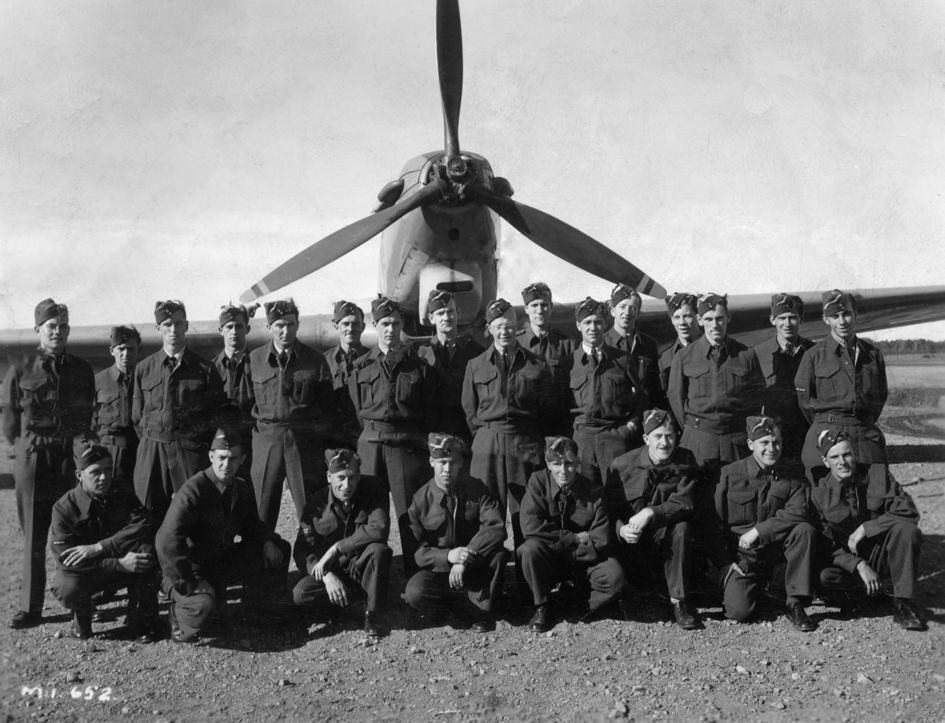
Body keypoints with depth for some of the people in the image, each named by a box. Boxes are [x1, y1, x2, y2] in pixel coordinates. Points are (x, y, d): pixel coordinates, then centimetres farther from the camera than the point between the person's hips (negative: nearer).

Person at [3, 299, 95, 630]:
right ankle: (30, 608, 11)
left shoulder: (82, 369, 7)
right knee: (33, 535, 4)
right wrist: (28, 449, 4)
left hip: (73, 459, 1)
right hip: (32, 461, 0)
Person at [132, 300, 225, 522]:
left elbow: (217, 413, 6)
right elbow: (137, 416, 15)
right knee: (149, 518, 4)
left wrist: (196, 441, 2)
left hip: (190, 452, -2)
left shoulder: (205, 369, 2)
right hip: (152, 451, 2)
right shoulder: (143, 369, 8)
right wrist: (151, 441, 10)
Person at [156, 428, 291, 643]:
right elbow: (167, 541, -31)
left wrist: (267, 542, -6)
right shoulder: (193, 490, -25)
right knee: (203, 604, -37)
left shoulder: (241, 488, -1)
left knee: (279, 549, 1)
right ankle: (180, 612, 0)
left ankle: (261, 610, 16)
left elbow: (251, 524, 17)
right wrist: (187, 586, -29)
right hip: (192, 569, -7)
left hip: (223, 561, 7)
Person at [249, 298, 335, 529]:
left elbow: (328, 406, 4)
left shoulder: (315, 360, 2)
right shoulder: (254, 359, 6)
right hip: (266, 440, 2)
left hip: (305, 441, -1)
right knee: (260, 513, 8)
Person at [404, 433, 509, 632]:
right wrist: (448, 556, -30)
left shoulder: (476, 490, -7)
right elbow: (417, 550, -10)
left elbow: (496, 528, -21)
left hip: (475, 567, 1)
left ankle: (483, 609, -8)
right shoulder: (421, 499, -7)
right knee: (415, 592, -31)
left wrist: (464, 560, -29)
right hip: (438, 569, 0)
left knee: (499, 553, -31)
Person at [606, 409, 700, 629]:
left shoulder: (685, 462, -9)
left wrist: (651, 513, -32)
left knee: (681, 528, -32)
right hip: (630, 538, 1)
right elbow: (610, 507, -7)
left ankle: (679, 601, -23)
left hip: (663, 534, -1)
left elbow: (685, 504, -17)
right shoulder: (622, 465, -10)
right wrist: (621, 529, -29)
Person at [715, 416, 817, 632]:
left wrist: (758, 531, -22)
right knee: (739, 612, -22)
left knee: (806, 530, -26)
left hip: (774, 549, 2)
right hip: (740, 555, -2)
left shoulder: (791, 480, 2)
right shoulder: (730, 474, -3)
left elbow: (798, 513, -16)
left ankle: (795, 603, -15)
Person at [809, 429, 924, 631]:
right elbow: (827, 546, -10)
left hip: (882, 554, 1)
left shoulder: (878, 474, -7)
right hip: (848, 561, -1)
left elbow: (908, 512, -15)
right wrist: (859, 566, -25)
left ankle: (903, 604, -20)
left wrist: (866, 528, -22)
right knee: (825, 576, -33)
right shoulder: (819, 494, -8)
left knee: (907, 530, -30)